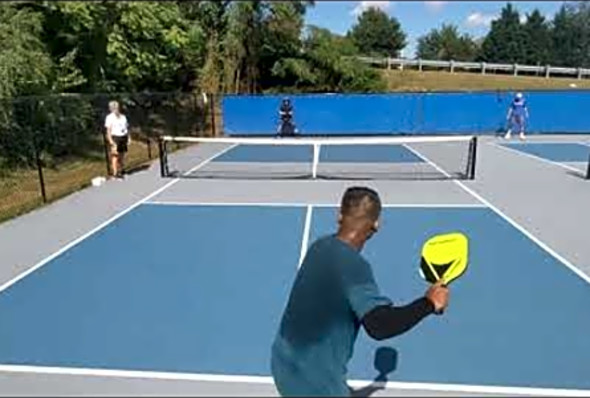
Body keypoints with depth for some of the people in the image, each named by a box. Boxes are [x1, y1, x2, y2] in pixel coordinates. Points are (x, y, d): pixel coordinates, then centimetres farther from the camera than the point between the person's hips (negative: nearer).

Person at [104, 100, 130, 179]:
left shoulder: (123, 116, 16)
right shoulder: (110, 117, -3)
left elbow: (127, 128, 19)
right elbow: (108, 130, -8)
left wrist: (129, 138, 10)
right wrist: (110, 140, -16)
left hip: (123, 137, 6)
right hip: (115, 137, -6)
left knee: (122, 155, 10)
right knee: (115, 155, -9)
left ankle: (121, 171, 19)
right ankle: (115, 173, -9)